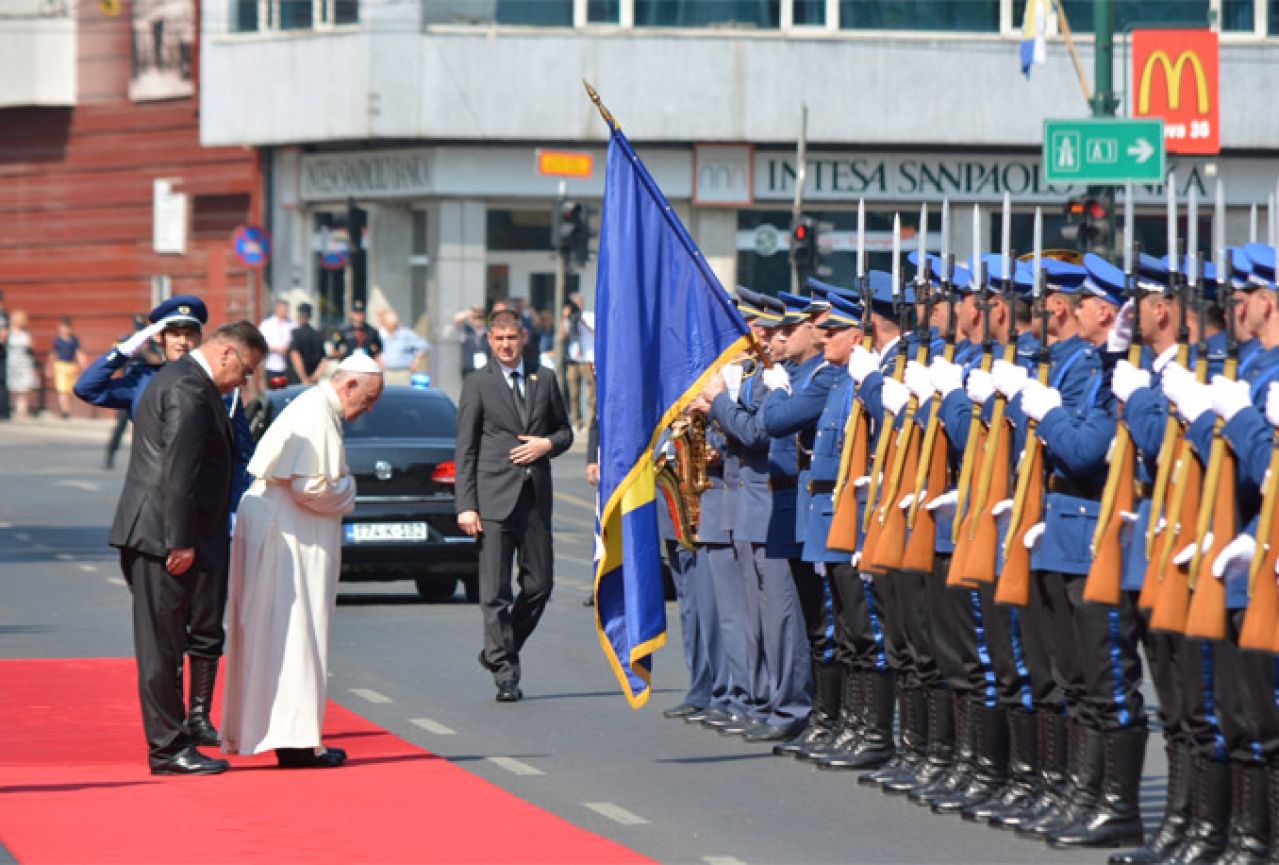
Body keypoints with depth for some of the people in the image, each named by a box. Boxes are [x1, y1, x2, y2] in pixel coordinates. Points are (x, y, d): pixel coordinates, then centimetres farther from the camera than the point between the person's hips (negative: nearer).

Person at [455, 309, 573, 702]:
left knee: (539, 585, 5)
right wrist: (466, 505, -8)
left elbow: (564, 430, 21)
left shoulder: (545, 379, 13)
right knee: (495, 592, -6)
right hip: (494, 497, -4)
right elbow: (466, 449, 0)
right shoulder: (477, 384, 2)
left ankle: (498, 652, 24)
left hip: (535, 496, 4)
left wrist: (548, 444, -3)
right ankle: (505, 674, -2)